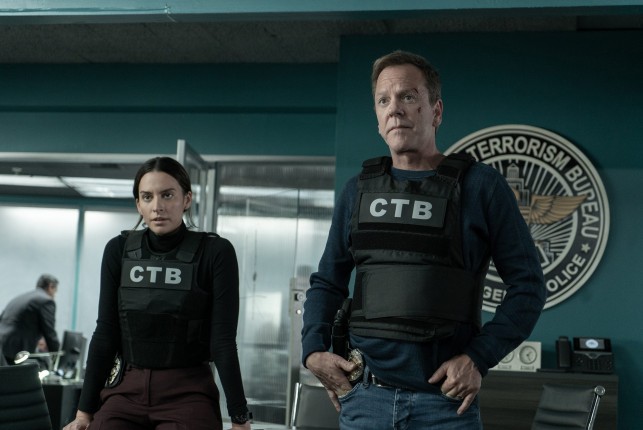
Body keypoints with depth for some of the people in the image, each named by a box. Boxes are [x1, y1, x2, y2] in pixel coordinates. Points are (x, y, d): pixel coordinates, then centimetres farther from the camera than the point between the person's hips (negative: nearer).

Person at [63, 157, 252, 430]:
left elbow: (223, 339, -10)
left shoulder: (216, 253, -7)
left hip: (189, 394, -3)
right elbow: (105, 333, 4)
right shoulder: (119, 250, 3)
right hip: (126, 390, 3)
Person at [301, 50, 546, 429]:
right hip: (365, 397, 3)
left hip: (446, 399, -3)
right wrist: (314, 351, 1)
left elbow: (527, 286, -1)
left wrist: (479, 359, -10)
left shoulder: (482, 187, -1)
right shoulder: (358, 190, 10)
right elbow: (327, 282, 16)